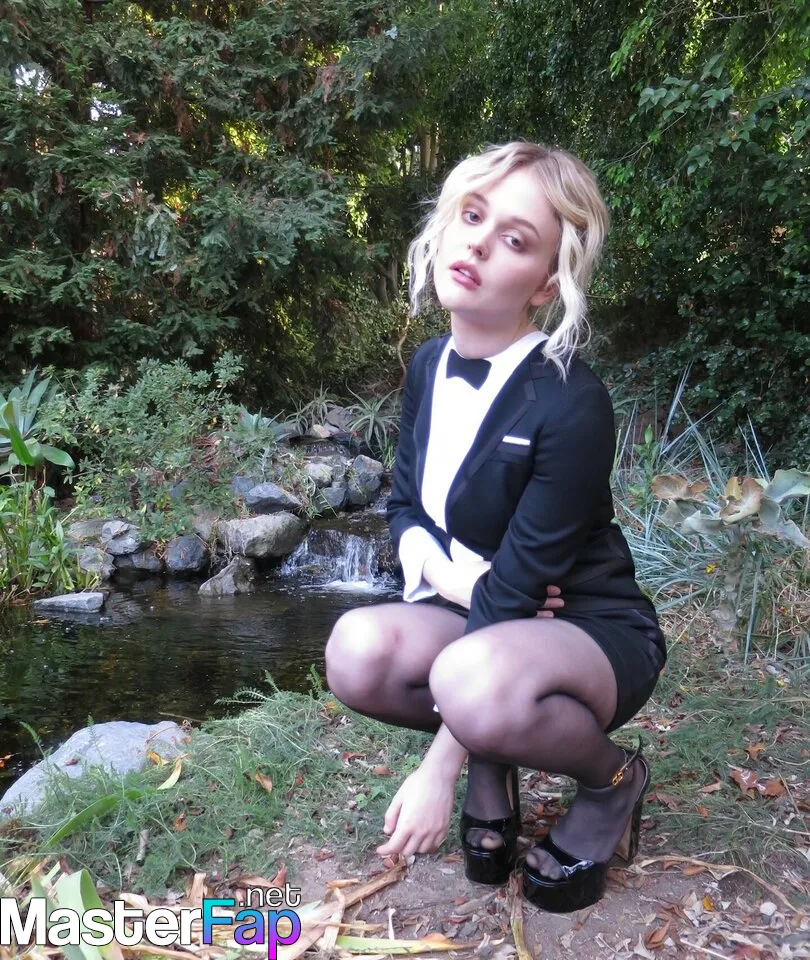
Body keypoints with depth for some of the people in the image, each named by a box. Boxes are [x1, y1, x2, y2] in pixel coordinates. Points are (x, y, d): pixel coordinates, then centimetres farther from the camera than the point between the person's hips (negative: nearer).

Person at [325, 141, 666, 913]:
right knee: (358, 651, -27)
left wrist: (437, 770, -20)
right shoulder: (430, 364, -3)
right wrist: (447, 574, -18)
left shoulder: (573, 407, -25)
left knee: (475, 685, -38)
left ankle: (610, 780, -3)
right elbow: (405, 508, 6)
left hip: (595, 633, -5)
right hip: (471, 616, 5)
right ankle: (491, 762, 5)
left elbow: (516, 590, -25)